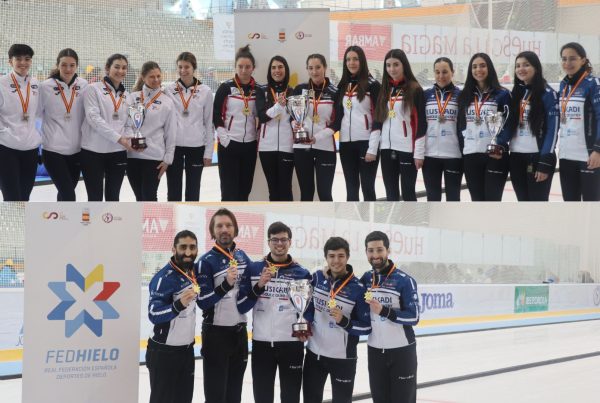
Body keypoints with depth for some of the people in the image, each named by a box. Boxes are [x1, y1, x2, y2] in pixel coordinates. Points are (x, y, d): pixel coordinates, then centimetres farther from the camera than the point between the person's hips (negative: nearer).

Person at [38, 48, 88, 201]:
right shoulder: (46, 86, -9)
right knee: (68, 196, -12)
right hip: (53, 149, -4)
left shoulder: (83, 86, 1)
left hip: (76, 149, 4)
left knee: (65, 194, 18)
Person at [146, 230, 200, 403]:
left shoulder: (193, 272, 4)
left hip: (187, 350, 8)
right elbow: (154, 315, -27)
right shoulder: (164, 277, -20)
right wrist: (178, 305, -40)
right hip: (164, 353, -8)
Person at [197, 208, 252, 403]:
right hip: (216, 332, -6)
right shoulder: (206, 261, -12)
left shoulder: (242, 256, 6)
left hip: (239, 330, 6)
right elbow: (203, 301, -17)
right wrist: (226, 285, -29)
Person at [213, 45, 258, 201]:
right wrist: (224, 138, -11)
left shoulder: (258, 90, 6)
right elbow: (216, 115, -5)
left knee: (245, 188, 10)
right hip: (228, 144, -4)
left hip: (250, 145, 4)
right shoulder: (226, 88, -5)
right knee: (229, 190, -5)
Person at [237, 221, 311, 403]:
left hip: (292, 344, 0)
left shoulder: (302, 274, 2)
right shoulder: (253, 269, 2)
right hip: (261, 343, 1)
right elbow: (241, 306, -5)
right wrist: (259, 286, -19)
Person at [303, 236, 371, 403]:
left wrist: (344, 321, -27)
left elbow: (367, 327, -13)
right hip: (314, 352, 5)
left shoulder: (358, 288, -15)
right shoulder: (317, 277, -2)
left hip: (343, 357, -4)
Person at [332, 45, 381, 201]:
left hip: (366, 142, -5)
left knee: (367, 186, -2)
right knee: (351, 187, 10)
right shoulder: (342, 86, 12)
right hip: (346, 143, 6)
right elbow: (338, 115, 13)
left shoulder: (372, 84, -4)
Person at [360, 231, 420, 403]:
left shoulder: (404, 280, -12)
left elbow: (413, 317, -17)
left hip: (402, 351, -5)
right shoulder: (365, 279, 4)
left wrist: (384, 311, -27)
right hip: (375, 350, 5)